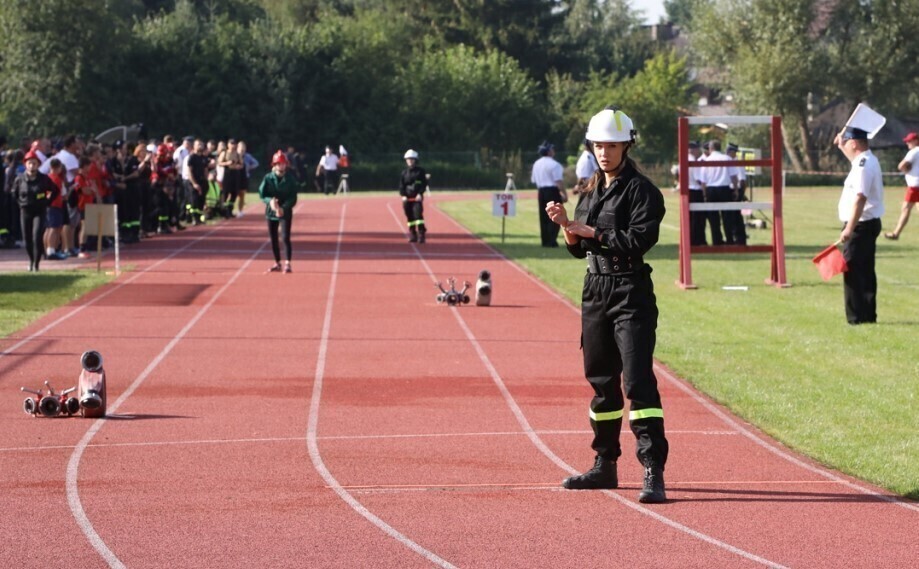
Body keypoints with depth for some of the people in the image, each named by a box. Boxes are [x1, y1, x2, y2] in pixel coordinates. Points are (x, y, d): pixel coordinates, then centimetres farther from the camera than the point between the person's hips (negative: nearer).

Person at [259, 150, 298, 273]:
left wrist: (283, 208, -22)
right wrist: (270, 201, -25)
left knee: (285, 237, -14)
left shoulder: (290, 180, -5)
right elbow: (261, 194, -4)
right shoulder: (268, 178, -1)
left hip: (285, 212, -3)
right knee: (273, 238, 9)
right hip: (271, 211, 3)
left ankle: (287, 263, -13)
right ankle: (277, 263, 22)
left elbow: (293, 198, -7)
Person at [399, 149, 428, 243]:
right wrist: (403, 195, -7)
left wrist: (420, 194, -13)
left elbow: (424, 183, 1)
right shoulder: (404, 173, 11)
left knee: (418, 214, -17)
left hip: (417, 197, -3)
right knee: (410, 217, 5)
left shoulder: (420, 171, 4)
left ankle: (421, 234, -18)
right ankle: (412, 235, 12)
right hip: (407, 198, 3)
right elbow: (401, 185, 9)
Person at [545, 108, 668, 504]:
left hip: (631, 292, -8)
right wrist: (567, 225, -3)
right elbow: (578, 247, 17)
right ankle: (605, 465, 25)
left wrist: (594, 233, -15)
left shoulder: (641, 190, -8)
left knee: (638, 379, -15)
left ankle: (653, 473, -21)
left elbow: (639, 240, -19)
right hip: (595, 291, 8)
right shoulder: (592, 191, 15)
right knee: (601, 379, 14)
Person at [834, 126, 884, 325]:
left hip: (861, 225, -11)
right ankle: (868, 315, 20)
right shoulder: (867, 160, 13)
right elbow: (854, 156, 40)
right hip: (870, 224, 11)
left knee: (852, 271, -9)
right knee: (866, 271, 15)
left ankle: (857, 316, -10)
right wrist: (841, 143, 25)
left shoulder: (863, 164, -19)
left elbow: (860, 198, -28)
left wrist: (849, 228, -31)